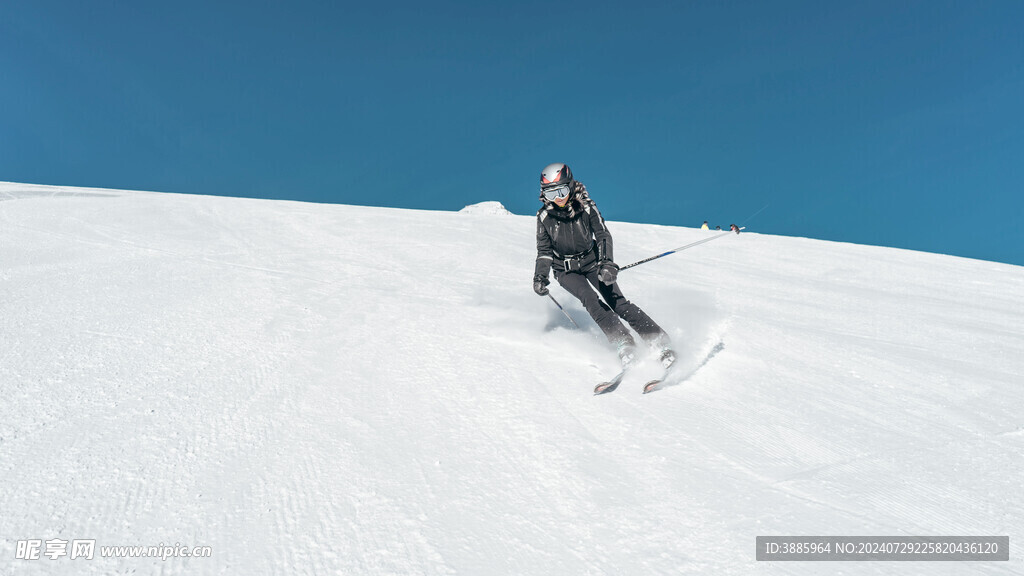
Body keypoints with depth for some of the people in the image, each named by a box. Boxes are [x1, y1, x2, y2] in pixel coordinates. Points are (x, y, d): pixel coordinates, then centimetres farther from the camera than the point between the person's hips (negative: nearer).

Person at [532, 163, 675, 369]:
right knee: (590, 299, -25)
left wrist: (607, 263, -27)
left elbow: (603, 235, -12)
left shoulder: (586, 207, -12)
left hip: (592, 263, 0)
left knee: (616, 301, -15)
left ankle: (660, 342, -11)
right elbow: (544, 251, 0)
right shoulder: (544, 216, -9)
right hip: (566, 270, 1)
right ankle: (625, 346, -25)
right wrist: (540, 277, -12)